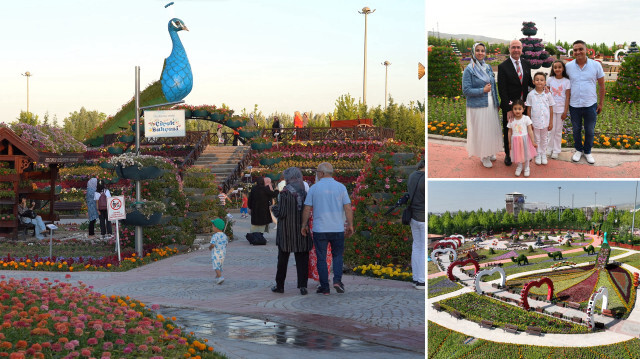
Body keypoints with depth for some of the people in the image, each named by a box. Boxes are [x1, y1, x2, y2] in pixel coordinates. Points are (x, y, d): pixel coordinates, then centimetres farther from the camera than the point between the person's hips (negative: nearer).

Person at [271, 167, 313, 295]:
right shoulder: (305, 191, -1)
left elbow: (281, 213, -15)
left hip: (287, 231, -3)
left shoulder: (285, 192, -15)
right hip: (302, 231, 3)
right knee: (302, 259, 7)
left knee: (283, 259, 9)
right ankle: (303, 286, 1)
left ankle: (280, 285, 16)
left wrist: (274, 208, 5)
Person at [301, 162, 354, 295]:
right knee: (337, 255, 15)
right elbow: (348, 208, -2)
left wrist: (304, 225, 10)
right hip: (338, 228, 1)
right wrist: (350, 225, 5)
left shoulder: (314, 188, -1)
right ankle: (337, 280, -5)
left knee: (321, 258, 6)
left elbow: (307, 209, -1)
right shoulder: (341, 187, 1)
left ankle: (324, 287, 5)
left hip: (319, 229, -1)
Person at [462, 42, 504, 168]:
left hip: (490, 105, 6)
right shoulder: (469, 70, -10)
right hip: (478, 106, -6)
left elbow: (493, 86, 15)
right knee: (481, 131, 0)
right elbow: (466, 90, -13)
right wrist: (483, 90, -17)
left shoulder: (488, 67, 8)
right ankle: (484, 156, 14)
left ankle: (490, 152, 29)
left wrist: (496, 103, 15)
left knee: (491, 129, 12)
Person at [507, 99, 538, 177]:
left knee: (526, 153, 11)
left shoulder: (526, 118, -10)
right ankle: (519, 167, 35)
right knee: (518, 154, 12)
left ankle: (526, 168, 31)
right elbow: (510, 132, 6)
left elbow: (530, 131, -8)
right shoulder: (511, 121, -4)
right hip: (515, 140, 1)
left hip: (525, 139, -1)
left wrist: (533, 142, -9)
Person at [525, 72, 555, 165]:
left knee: (544, 139, 14)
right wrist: (529, 122, -1)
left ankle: (543, 155, 28)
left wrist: (551, 123, 0)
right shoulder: (531, 95, -7)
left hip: (545, 122, 1)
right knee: (537, 139, 11)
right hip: (535, 122, -1)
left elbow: (551, 109, 1)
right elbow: (528, 109, -1)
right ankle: (538, 155, 24)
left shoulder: (547, 94, -5)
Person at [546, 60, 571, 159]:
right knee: (551, 129, 5)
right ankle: (549, 149, 16)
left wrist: (565, 111, -7)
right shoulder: (550, 80, 1)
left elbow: (567, 97, -4)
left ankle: (556, 150, 14)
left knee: (558, 130, 5)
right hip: (551, 107, 1)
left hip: (561, 108, -1)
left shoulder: (566, 81, -5)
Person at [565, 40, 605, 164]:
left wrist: (601, 103, 3)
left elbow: (601, 86, 2)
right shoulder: (568, 66, -3)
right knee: (576, 130, 16)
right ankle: (578, 150, 35)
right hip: (574, 106, 1)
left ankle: (587, 151, 30)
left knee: (590, 131, 10)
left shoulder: (596, 65, -6)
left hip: (591, 105, -1)